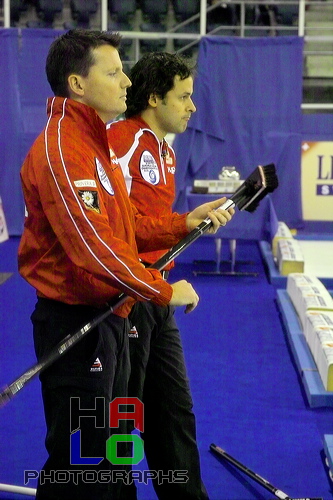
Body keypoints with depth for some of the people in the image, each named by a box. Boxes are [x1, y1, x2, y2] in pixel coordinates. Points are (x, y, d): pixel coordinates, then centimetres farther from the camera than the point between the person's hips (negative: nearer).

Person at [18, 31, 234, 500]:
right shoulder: (61, 149, -19)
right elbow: (95, 246, -26)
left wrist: (185, 223, 5)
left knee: (109, 453, 20)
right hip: (75, 323, -10)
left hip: (110, 318, 10)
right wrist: (163, 291, -18)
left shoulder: (94, 143, 14)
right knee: (79, 461, 0)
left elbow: (126, 226, 17)